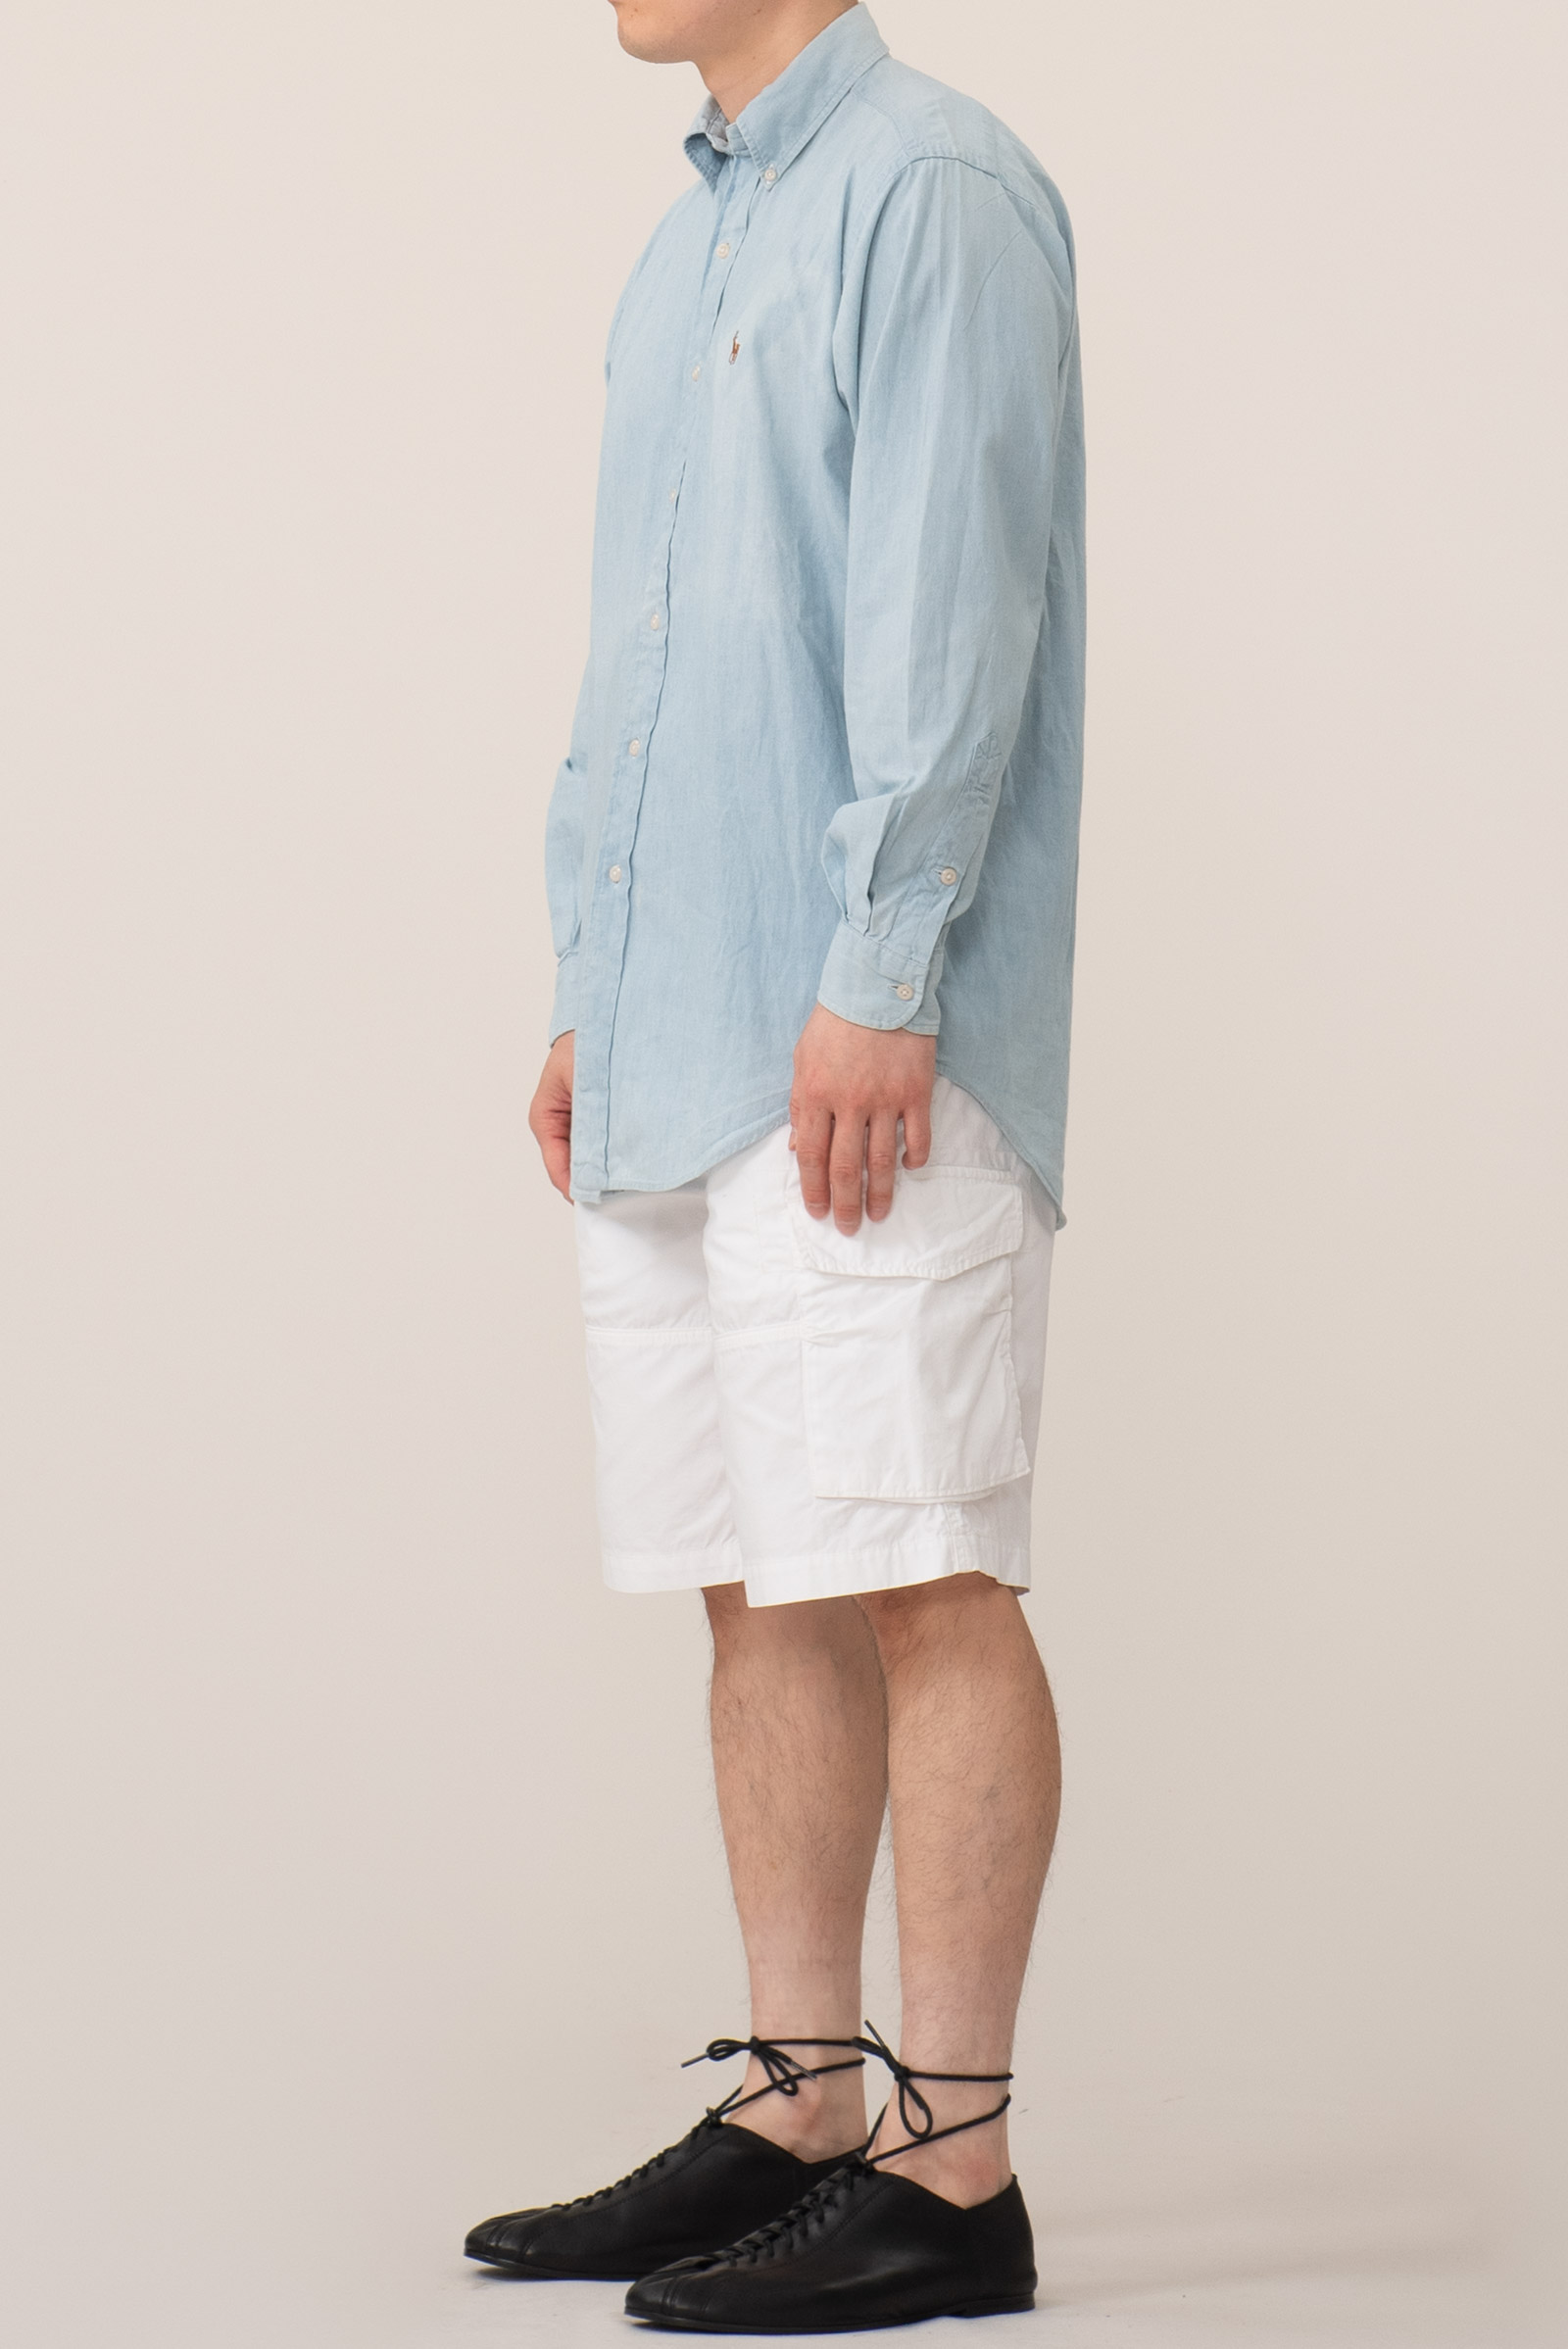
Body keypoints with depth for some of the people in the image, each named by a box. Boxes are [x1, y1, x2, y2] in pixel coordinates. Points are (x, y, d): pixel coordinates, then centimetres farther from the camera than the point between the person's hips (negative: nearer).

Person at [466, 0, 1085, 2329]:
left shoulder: (933, 188, -7)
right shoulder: (685, 250, 21)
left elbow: (954, 605, -15)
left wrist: (879, 976, -20)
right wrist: (589, 995, 18)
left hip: (860, 1048, -9)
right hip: (678, 1048, 9)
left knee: (914, 1573, -7)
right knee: (759, 1588, 10)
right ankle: (800, 2108, 17)